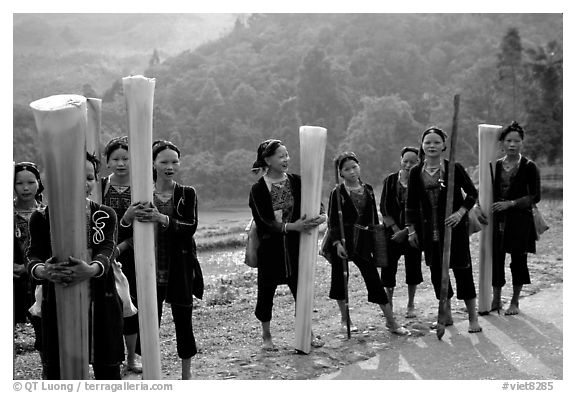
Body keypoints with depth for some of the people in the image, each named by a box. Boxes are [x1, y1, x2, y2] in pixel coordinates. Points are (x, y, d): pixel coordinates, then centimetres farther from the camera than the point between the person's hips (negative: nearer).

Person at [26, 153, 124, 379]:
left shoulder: (106, 215, 5)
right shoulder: (42, 217, 3)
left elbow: (107, 250, -11)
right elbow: (34, 254, -10)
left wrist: (91, 270, -35)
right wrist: (43, 271, -36)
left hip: (100, 303, 1)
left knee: (108, 370, 4)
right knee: (56, 373, 1)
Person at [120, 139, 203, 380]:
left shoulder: (187, 194, 2)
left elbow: (191, 227, -14)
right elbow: (123, 234, -1)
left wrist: (162, 219, -29)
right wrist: (128, 217, -24)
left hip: (180, 270, 0)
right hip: (150, 270, 0)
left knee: (183, 320, 5)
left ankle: (186, 374, 21)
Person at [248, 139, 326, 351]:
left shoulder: (296, 182, 1)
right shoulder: (258, 189, -8)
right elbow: (264, 221, -16)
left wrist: (321, 216, -23)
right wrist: (291, 226, -27)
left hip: (294, 246, 3)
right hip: (269, 247, -2)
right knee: (266, 292, 7)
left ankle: (308, 333, 23)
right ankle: (266, 336, 25)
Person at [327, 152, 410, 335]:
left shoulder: (368, 189, 8)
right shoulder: (338, 192, -4)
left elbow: (374, 218, 13)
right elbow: (332, 221, -6)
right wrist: (337, 243, -16)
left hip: (362, 241, 2)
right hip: (342, 240, -2)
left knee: (374, 279, 0)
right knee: (340, 278, 7)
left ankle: (391, 321, 4)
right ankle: (345, 320, 24)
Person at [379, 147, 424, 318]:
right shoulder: (390, 180, 0)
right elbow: (384, 208, 0)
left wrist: (406, 231, -13)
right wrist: (396, 228, -9)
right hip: (392, 231, 1)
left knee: (413, 267, 5)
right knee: (388, 267, 1)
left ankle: (410, 305, 21)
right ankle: (389, 303, 17)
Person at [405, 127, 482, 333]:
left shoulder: (454, 168, -6)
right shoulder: (416, 172, 2)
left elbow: (472, 193, 1)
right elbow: (411, 203, 8)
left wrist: (460, 212, -13)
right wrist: (411, 229, 5)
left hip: (454, 226, -3)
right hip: (430, 229, 4)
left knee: (462, 269, -2)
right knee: (436, 271, 9)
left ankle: (473, 318, 9)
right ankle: (447, 315, 25)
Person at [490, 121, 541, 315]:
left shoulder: (529, 167, -4)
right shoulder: (496, 165, 8)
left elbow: (535, 197, -6)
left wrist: (511, 203, -14)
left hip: (520, 220, -3)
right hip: (498, 219, 4)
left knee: (518, 259, 3)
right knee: (496, 258, 3)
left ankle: (514, 303, 16)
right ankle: (496, 299, 16)